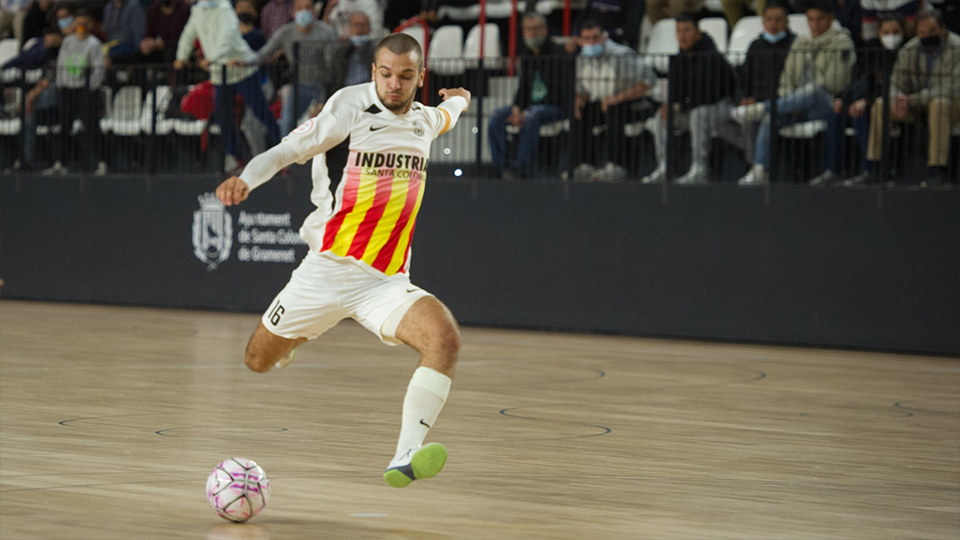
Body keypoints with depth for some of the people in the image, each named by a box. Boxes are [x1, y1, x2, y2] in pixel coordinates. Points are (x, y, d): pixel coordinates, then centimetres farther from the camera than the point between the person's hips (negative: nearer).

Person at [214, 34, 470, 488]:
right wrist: (246, 179, -27)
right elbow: (290, 149, -12)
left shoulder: (425, 121, 10)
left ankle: (404, 459, -34)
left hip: (387, 282, 2)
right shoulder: (351, 106, -6)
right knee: (257, 362, 6)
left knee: (444, 338, -26)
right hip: (328, 268, -2)